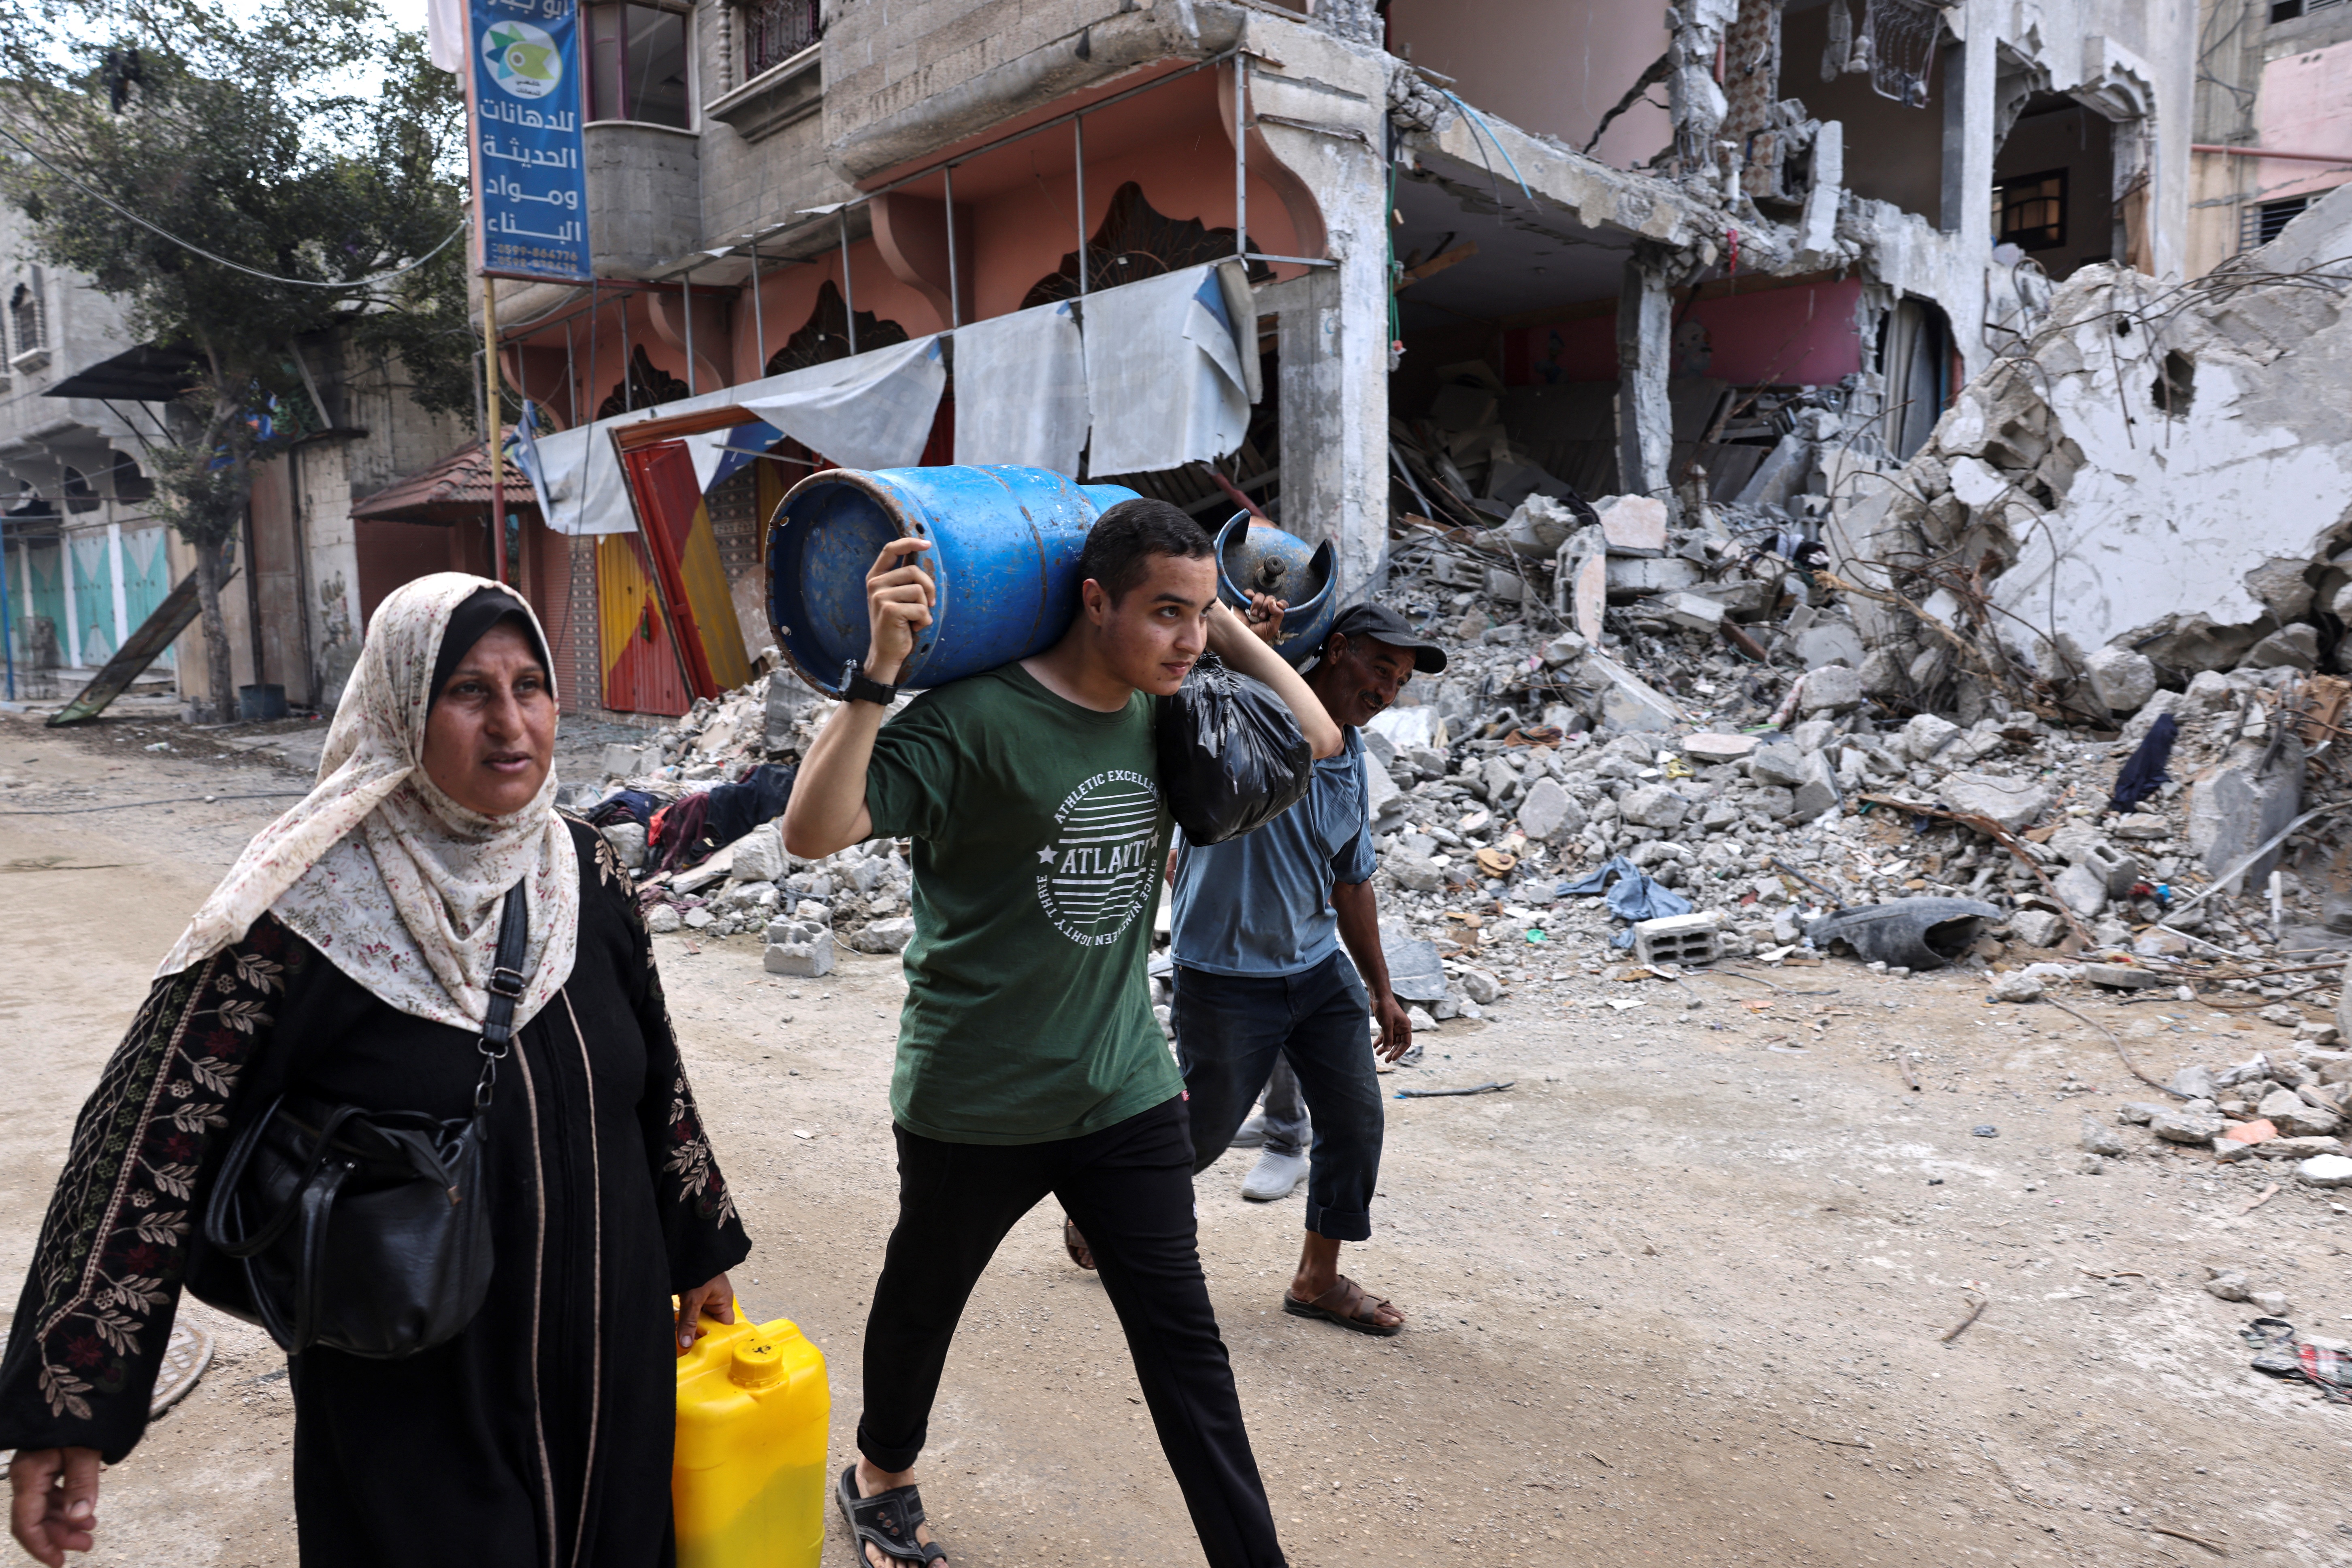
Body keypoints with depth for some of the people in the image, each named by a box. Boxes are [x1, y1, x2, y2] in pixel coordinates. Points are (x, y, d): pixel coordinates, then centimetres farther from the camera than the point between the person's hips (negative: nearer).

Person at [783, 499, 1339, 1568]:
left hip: (1126, 1090, 4)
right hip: (975, 1105, -3)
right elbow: (813, 830, -27)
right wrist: (879, 671, -36)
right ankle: (880, 1477, 51)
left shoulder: (1166, 718, -1)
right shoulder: (974, 721, -21)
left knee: (1182, 1337, 7)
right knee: (923, 1302, 22)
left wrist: (1226, 626, -1)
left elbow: (1313, 739, 9)